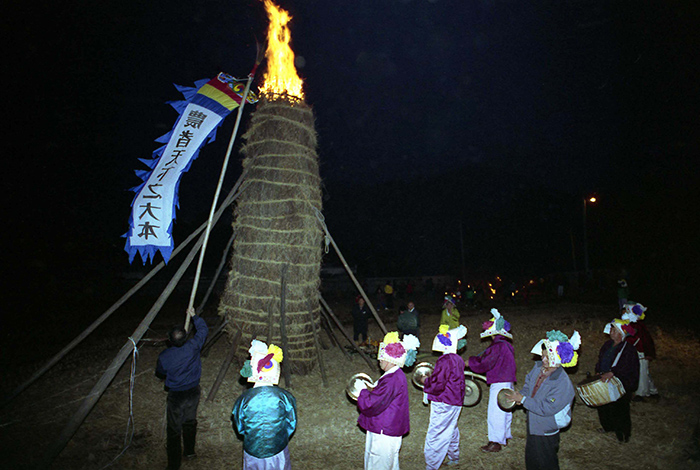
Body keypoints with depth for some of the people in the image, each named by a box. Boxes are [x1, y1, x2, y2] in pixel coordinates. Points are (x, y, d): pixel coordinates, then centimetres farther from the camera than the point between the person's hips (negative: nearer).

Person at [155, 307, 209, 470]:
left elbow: (160, 374, 2)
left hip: (176, 395, -3)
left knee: (174, 429, 10)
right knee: (190, 422, 24)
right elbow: (203, 329, -1)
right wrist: (194, 316, 11)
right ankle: (190, 452, 42)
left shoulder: (164, 357, -20)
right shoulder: (193, 347, -19)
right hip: (193, 392, 3)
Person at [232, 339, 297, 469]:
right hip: (278, 453, 0)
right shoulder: (285, 397, -20)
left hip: (252, 452, 1)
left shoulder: (243, 399, -19)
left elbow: (239, 428, -3)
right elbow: (291, 425, -6)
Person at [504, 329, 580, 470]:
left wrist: (523, 399, -26)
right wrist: (522, 394, -7)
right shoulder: (538, 367, -9)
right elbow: (528, 382, 11)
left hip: (546, 432, -7)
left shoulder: (563, 383, -30)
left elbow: (546, 408, -29)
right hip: (532, 425, 7)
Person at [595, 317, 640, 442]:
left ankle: (623, 434, 28)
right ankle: (608, 426, 42)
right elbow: (601, 360, 16)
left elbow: (628, 368, -24)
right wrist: (599, 371, 3)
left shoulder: (629, 350, -17)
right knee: (603, 407, 19)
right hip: (604, 383, 7)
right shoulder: (607, 344, 5)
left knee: (619, 410, 7)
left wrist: (612, 373, -32)